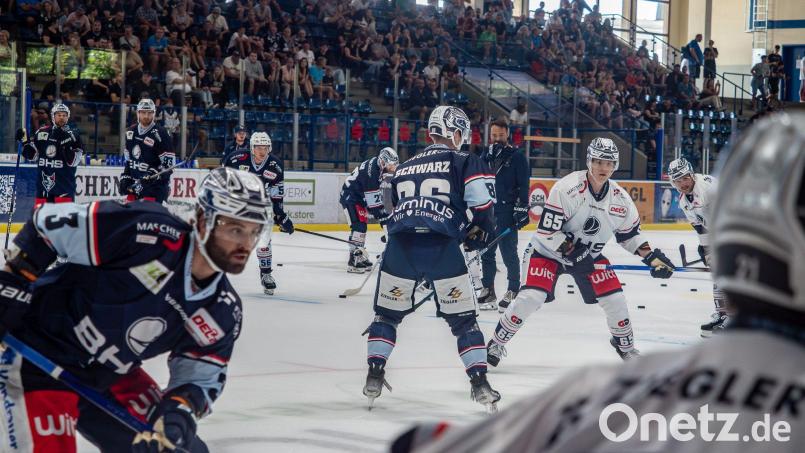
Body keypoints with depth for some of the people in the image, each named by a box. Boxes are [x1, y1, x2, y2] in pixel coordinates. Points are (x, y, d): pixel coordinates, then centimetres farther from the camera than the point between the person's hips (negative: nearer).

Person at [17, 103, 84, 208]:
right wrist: (25, 141, -1)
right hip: (43, 182, 4)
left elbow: (73, 162, -11)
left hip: (64, 182, -4)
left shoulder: (73, 135, -4)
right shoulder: (42, 132, 7)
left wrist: (66, 145, -23)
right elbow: (32, 156, 13)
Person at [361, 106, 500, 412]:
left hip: (400, 245, 3)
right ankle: (479, 383, 1)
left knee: (387, 314, 20)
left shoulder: (404, 169, 27)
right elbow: (481, 201, -2)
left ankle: (374, 377, 13)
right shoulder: (464, 162, 11)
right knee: (463, 319, 8)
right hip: (442, 247, -3)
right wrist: (480, 231, 16)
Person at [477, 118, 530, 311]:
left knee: (509, 253, -4)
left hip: (507, 213, -6)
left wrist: (522, 209, -14)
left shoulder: (517, 157, -4)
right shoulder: (485, 156, 13)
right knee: (486, 252, 9)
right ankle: (487, 290, 17)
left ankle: (513, 292, 2)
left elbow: (524, 185, -8)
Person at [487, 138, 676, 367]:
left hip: (588, 254, 5)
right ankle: (496, 343, -3)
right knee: (530, 297, -20)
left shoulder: (620, 198, -9)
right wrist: (572, 251, -31)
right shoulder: (567, 188, -27)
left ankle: (625, 345, 25)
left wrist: (651, 256, -5)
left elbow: (629, 234, 7)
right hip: (548, 250, -5)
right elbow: (546, 231, -26)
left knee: (614, 298, -2)